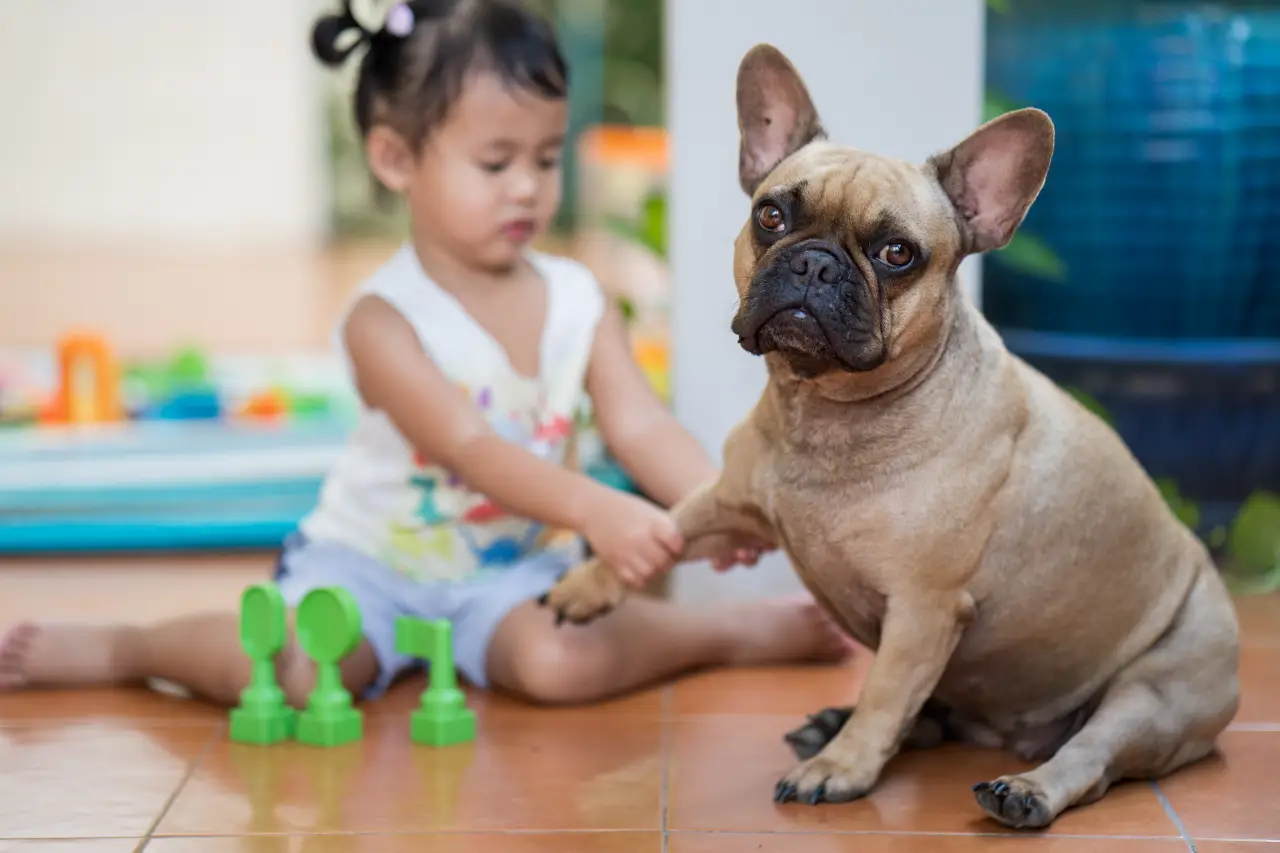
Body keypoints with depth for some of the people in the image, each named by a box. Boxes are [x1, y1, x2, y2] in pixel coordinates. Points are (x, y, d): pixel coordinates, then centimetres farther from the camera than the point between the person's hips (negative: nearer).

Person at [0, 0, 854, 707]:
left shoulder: (578, 301, -1)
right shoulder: (385, 320, -16)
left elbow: (642, 427, -11)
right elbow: (467, 447, -29)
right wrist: (594, 510, -44)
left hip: (516, 570, 2)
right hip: (373, 562, -2)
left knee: (565, 663, -31)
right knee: (288, 675, -29)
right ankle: (118, 648, 0)